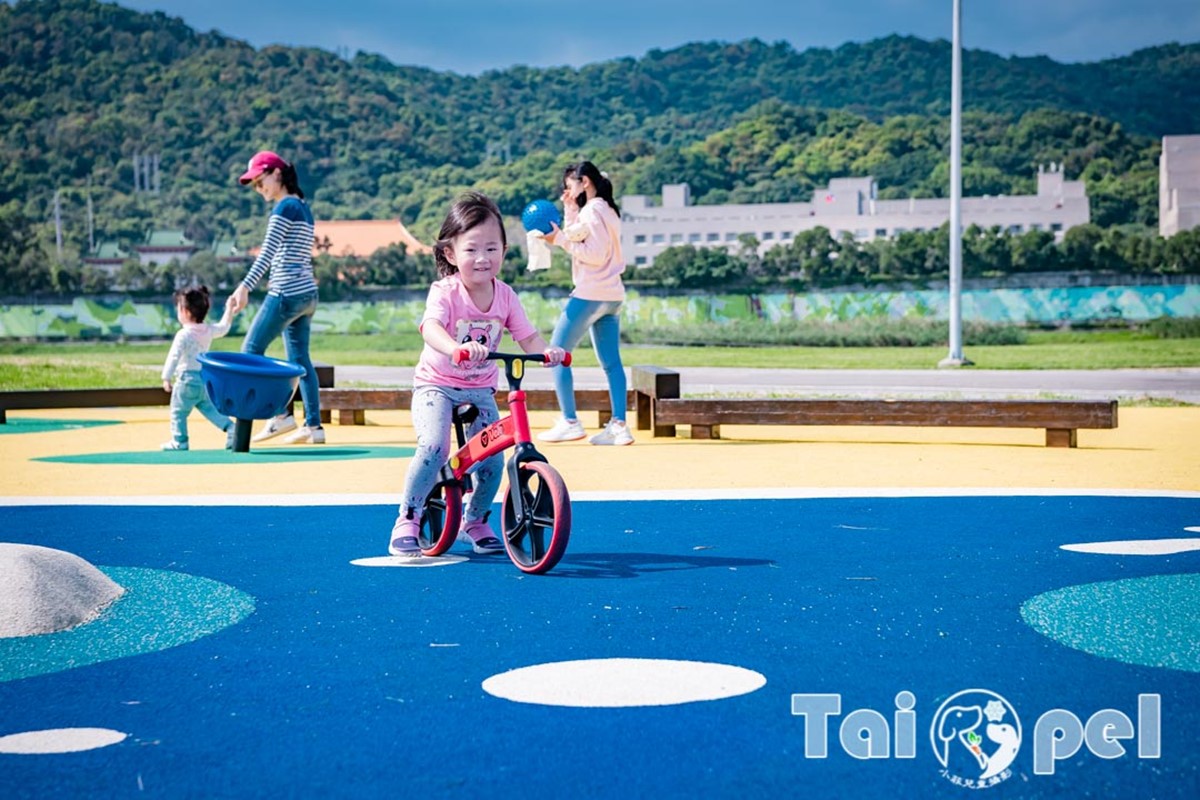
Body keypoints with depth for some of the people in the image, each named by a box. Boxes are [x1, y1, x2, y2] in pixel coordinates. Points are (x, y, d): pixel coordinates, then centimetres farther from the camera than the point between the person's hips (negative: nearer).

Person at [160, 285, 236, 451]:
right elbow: (223, 328, 26)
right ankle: (230, 427, 0)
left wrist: (166, 378, -16)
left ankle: (179, 442, 6)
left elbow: (174, 357, -18)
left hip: (187, 379, -7)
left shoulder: (184, 335, -15)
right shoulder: (209, 331, 6)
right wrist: (229, 310, 38)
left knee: (178, 411, 4)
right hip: (205, 377, 7)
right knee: (208, 408, 15)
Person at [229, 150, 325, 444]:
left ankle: (281, 415, -7)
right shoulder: (303, 208, 17)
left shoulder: (284, 207, -10)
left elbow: (268, 252, -21)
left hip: (286, 293, -10)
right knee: (299, 359, 10)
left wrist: (245, 286, -28)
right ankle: (313, 426, 7)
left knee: (251, 351, -4)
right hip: (307, 293, 10)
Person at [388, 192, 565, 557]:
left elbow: (527, 336, -4)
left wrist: (546, 350, -28)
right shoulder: (445, 292, -17)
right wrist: (457, 348, -57)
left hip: (480, 389, 4)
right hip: (436, 385, -4)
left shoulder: (505, 295, -3)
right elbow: (431, 328, -36)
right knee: (433, 447, -26)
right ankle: (407, 520, -9)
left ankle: (476, 521, 23)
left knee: (492, 460, -5)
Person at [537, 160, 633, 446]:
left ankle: (570, 422, -5)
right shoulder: (608, 210, 17)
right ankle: (619, 425, 1)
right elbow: (578, 241, 15)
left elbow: (596, 254, -18)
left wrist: (560, 239, -16)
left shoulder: (592, 210, -11)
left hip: (590, 294, -10)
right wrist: (570, 209, 12)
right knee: (611, 361, 6)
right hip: (612, 296, 10)